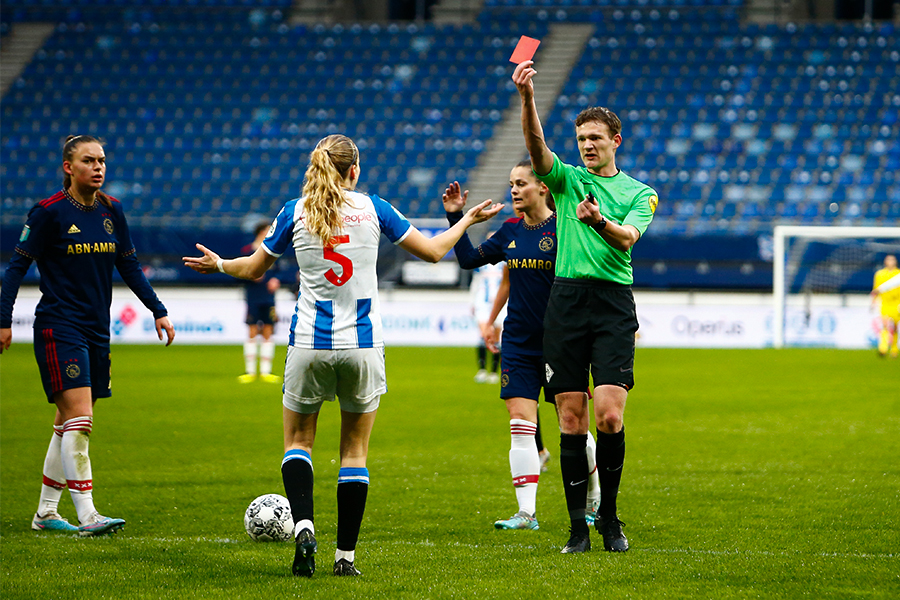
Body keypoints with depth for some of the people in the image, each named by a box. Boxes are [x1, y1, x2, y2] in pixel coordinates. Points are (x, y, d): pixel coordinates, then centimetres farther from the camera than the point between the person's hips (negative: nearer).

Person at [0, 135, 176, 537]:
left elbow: (129, 266, 16)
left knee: (69, 423, 10)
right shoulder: (49, 212, -10)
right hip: (59, 327, -7)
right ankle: (86, 515, -16)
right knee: (79, 418, -15)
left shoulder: (112, 211, 8)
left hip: (97, 329, 7)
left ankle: (46, 512, 19)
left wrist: (158, 311, 11)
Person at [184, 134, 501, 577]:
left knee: (298, 440, 14)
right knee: (355, 449, 10)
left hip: (310, 343, 0)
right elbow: (433, 251, 6)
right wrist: (467, 220, 22)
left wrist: (217, 264, 32)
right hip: (362, 344, 0)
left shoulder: (295, 212, 0)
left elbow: (254, 269, 11)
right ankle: (345, 555, 7)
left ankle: (304, 525, -11)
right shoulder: (372, 209, -1)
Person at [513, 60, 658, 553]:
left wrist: (599, 220, -30)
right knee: (571, 420, -1)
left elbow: (627, 237, -8)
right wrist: (526, 97, -24)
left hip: (614, 301, -1)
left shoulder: (640, 193, 11)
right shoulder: (567, 179, 13)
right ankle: (578, 525, 4)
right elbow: (536, 146, -6)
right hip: (567, 298, 1)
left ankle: (608, 515, 4)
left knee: (609, 416, -12)